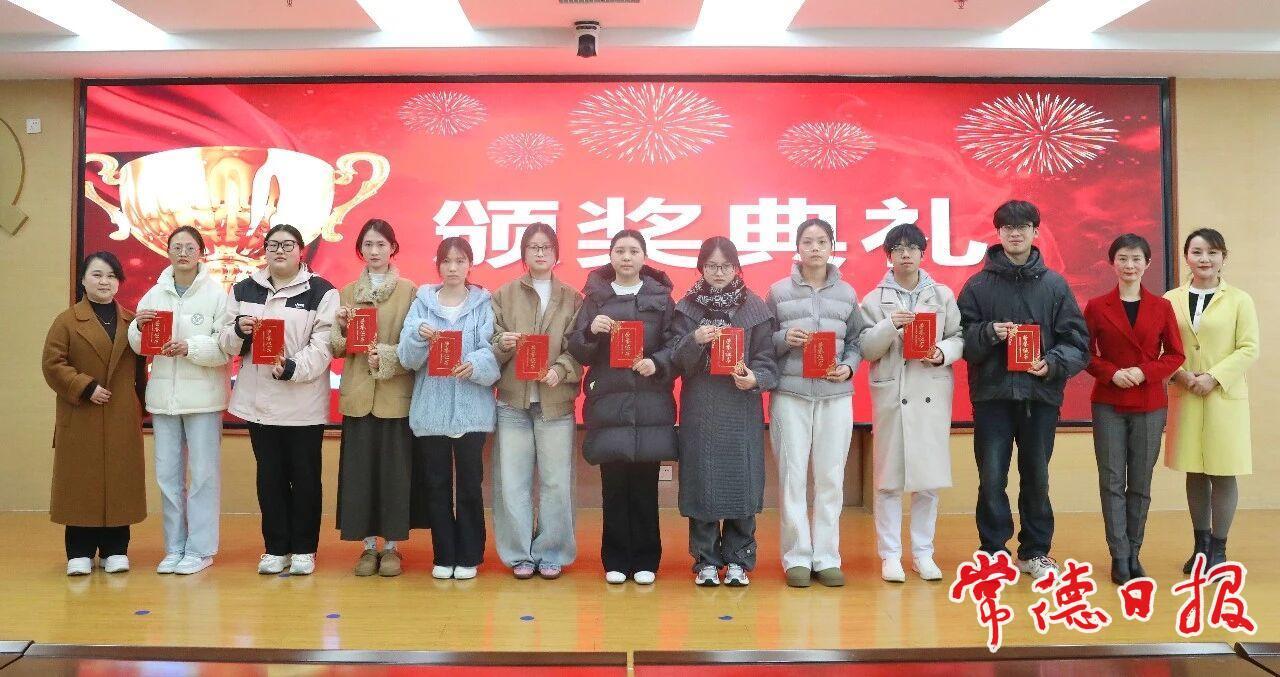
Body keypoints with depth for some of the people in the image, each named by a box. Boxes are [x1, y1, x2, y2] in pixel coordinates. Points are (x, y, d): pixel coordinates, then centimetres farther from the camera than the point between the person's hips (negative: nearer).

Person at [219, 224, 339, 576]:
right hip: (259, 399, 4)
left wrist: (292, 368, -26)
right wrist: (238, 331, -12)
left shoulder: (321, 292, -5)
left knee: (304, 475, 6)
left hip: (304, 402, -4)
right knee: (270, 475, 11)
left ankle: (303, 549, 19)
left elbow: (323, 346, -12)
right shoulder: (243, 290, 10)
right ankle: (276, 548, 23)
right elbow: (226, 342, 10)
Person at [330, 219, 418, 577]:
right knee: (360, 469, 5)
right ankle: (368, 545, 17)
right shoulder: (347, 293, 11)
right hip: (358, 394, 3)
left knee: (395, 470, 2)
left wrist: (386, 355, -18)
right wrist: (341, 327, -9)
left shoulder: (409, 291, 0)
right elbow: (337, 349, 10)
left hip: (396, 394, -3)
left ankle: (392, 547, 14)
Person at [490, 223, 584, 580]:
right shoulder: (505, 294, 9)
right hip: (512, 400, 1)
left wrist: (560, 369, -17)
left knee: (556, 482, 4)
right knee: (512, 483, 4)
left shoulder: (572, 298, 7)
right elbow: (491, 345, 6)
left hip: (556, 401, 0)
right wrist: (502, 344, -15)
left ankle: (551, 553, 18)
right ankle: (520, 554, 17)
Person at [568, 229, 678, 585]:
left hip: (650, 405, 0)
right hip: (608, 403, 0)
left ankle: (645, 560, 15)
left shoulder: (661, 297, 9)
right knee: (613, 485, 2)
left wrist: (657, 363, -15)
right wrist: (590, 331, -13)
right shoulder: (595, 297, 10)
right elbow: (578, 352, 6)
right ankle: (616, 560, 14)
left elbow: (675, 346, 4)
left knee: (645, 485, 3)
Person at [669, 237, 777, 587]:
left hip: (742, 411, 0)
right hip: (699, 410, 0)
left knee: (741, 481, 2)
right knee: (701, 481, 3)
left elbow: (767, 363, 2)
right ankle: (705, 561, 16)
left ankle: (737, 560, 17)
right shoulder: (686, 309, 5)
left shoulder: (754, 308, 4)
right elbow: (676, 361, -1)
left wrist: (754, 379, -19)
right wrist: (694, 340, -19)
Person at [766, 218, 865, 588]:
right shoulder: (778, 291, 4)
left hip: (836, 395, 2)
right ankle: (797, 557, 11)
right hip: (790, 395, -2)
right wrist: (784, 339, -13)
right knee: (792, 476, 1)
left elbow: (856, 341, 12)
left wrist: (848, 367, -6)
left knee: (831, 477, 5)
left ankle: (827, 557, 15)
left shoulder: (846, 293, 10)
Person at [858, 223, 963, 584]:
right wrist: (890, 326, -16)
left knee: (929, 477, 5)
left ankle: (923, 553, 17)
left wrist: (943, 353, -11)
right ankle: (890, 555, 10)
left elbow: (959, 338, 8)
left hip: (932, 393, 2)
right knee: (889, 477, 0)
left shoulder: (943, 295, 9)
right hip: (891, 392, -1)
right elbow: (866, 349, -1)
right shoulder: (875, 300, 5)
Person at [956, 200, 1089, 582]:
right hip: (992, 394, -1)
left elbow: (1077, 341, 3)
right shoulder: (978, 284, 3)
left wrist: (1053, 364, -14)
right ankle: (993, 551, 15)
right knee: (992, 479, 2)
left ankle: (1036, 552, 25)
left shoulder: (1055, 284, 5)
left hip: (1041, 396, 1)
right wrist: (988, 333, -18)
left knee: (1037, 478, 11)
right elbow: (960, 337, 0)